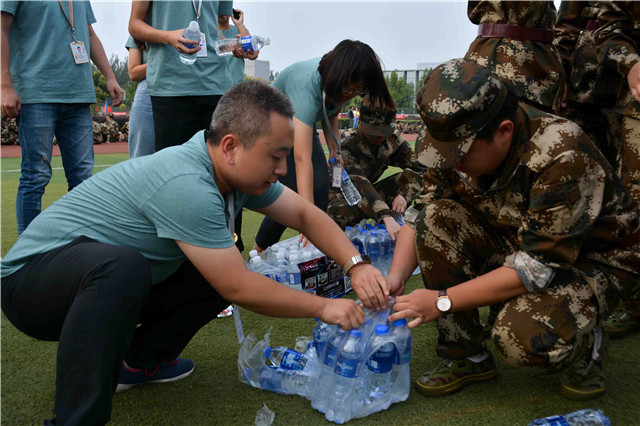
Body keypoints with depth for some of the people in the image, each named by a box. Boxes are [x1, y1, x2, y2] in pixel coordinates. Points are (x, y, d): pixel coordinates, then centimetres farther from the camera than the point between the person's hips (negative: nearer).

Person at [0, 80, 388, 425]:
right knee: (122, 266, -39)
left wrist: (357, 265, -10)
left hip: (105, 279, 8)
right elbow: (240, 290, -27)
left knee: (226, 272, -2)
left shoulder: (240, 171, -5)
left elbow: (306, 215, 4)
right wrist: (323, 307, -16)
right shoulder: (185, 185, -32)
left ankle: (138, 361, 14)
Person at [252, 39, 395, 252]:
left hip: (304, 124, 6)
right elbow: (302, 158, -51)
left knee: (320, 187, -10)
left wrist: (334, 152, -11)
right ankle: (259, 250, 4)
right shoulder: (307, 85, -42)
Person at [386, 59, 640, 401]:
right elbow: (419, 214, -4)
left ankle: (586, 344, 4)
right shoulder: (460, 140, -13)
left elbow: (538, 268, -31)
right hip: (517, 241, 7)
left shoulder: (563, 157, -32)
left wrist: (443, 301, -30)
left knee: (520, 337, -35)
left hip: (597, 259, -6)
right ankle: (466, 356, -6)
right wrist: (395, 277, -21)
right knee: (437, 217, -20)